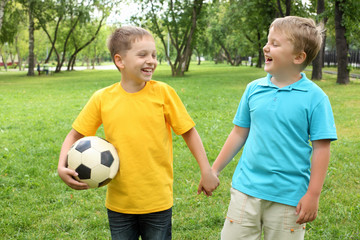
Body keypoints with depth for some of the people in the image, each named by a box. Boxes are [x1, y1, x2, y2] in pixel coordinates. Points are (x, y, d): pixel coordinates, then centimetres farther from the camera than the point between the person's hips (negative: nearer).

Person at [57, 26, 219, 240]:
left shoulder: (163, 92, -9)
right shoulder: (102, 99, -5)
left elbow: (188, 131, 0)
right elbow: (75, 135, 4)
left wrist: (207, 171, -2)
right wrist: (62, 166, -11)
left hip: (158, 202, -1)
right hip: (119, 203, 1)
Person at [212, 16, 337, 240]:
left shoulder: (314, 97, -9)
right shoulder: (254, 89, 3)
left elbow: (321, 148, -7)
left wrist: (313, 195, -9)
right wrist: (214, 170, 13)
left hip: (288, 197, -3)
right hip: (246, 188, 4)